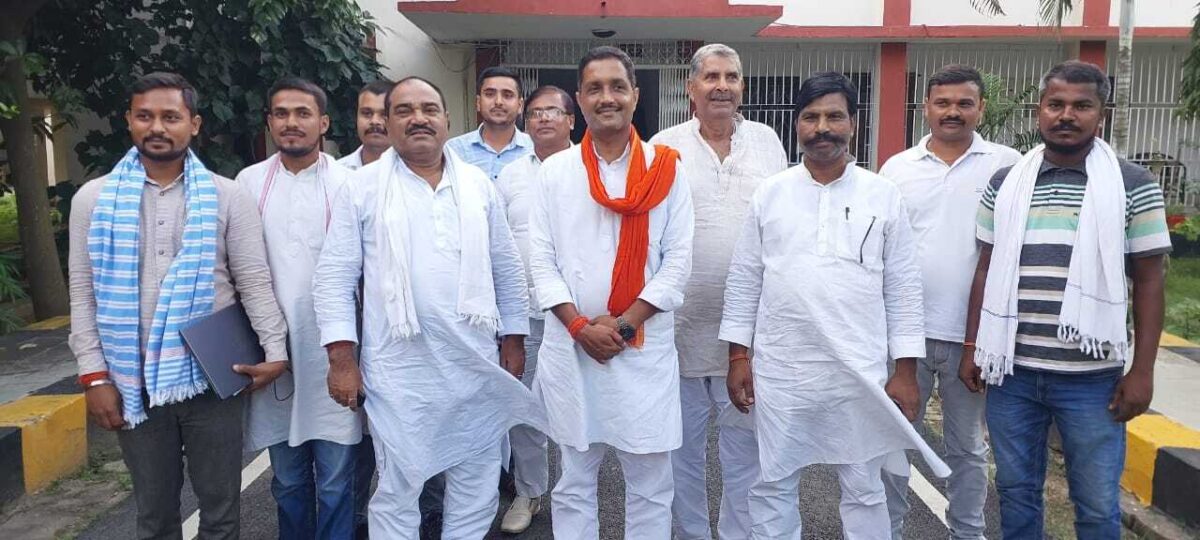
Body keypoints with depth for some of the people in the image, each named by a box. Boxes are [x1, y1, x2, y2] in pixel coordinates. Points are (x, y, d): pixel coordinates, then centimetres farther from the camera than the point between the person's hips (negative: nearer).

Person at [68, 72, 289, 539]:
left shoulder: (226, 196, -1)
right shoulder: (94, 199, 3)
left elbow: (255, 282, 0)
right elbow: (84, 293, 4)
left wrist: (275, 351, -9)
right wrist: (94, 375, -2)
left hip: (211, 378, -1)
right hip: (134, 382, 1)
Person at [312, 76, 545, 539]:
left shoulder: (479, 185, 7)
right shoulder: (362, 187, -1)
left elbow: (508, 270, 11)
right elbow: (335, 277, -3)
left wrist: (514, 341, 8)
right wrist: (342, 359, -9)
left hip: (477, 365, 3)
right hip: (399, 371, -2)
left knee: (478, 488, 14)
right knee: (396, 491, 9)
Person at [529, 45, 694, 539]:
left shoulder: (666, 170, 2)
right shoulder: (554, 171, 4)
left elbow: (678, 259, -2)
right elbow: (542, 260, 1)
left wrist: (624, 323, -10)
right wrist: (579, 325, -11)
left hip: (646, 348, 0)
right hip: (571, 347, 1)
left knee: (650, 486, 9)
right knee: (573, 483, 13)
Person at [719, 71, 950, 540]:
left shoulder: (883, 196, 1)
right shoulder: (769, 193, 2)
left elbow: (903, 288, 2)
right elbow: (744, 279, 4)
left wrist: (905, 370, -1)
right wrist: (738, 357, 1)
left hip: (861, 373, 0)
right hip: (779, 372, 1)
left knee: (863, 489, 13)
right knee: (773, 485, 12)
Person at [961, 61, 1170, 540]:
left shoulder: (1133, 186, -2)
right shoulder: (1005, 184, 5)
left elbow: (1149, 281, -2)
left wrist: (1142, 370, -6)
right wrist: (973, 348, 6)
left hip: (1093, 377, -2)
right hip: (1011, 370, 2)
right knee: (1015, 492, 15)